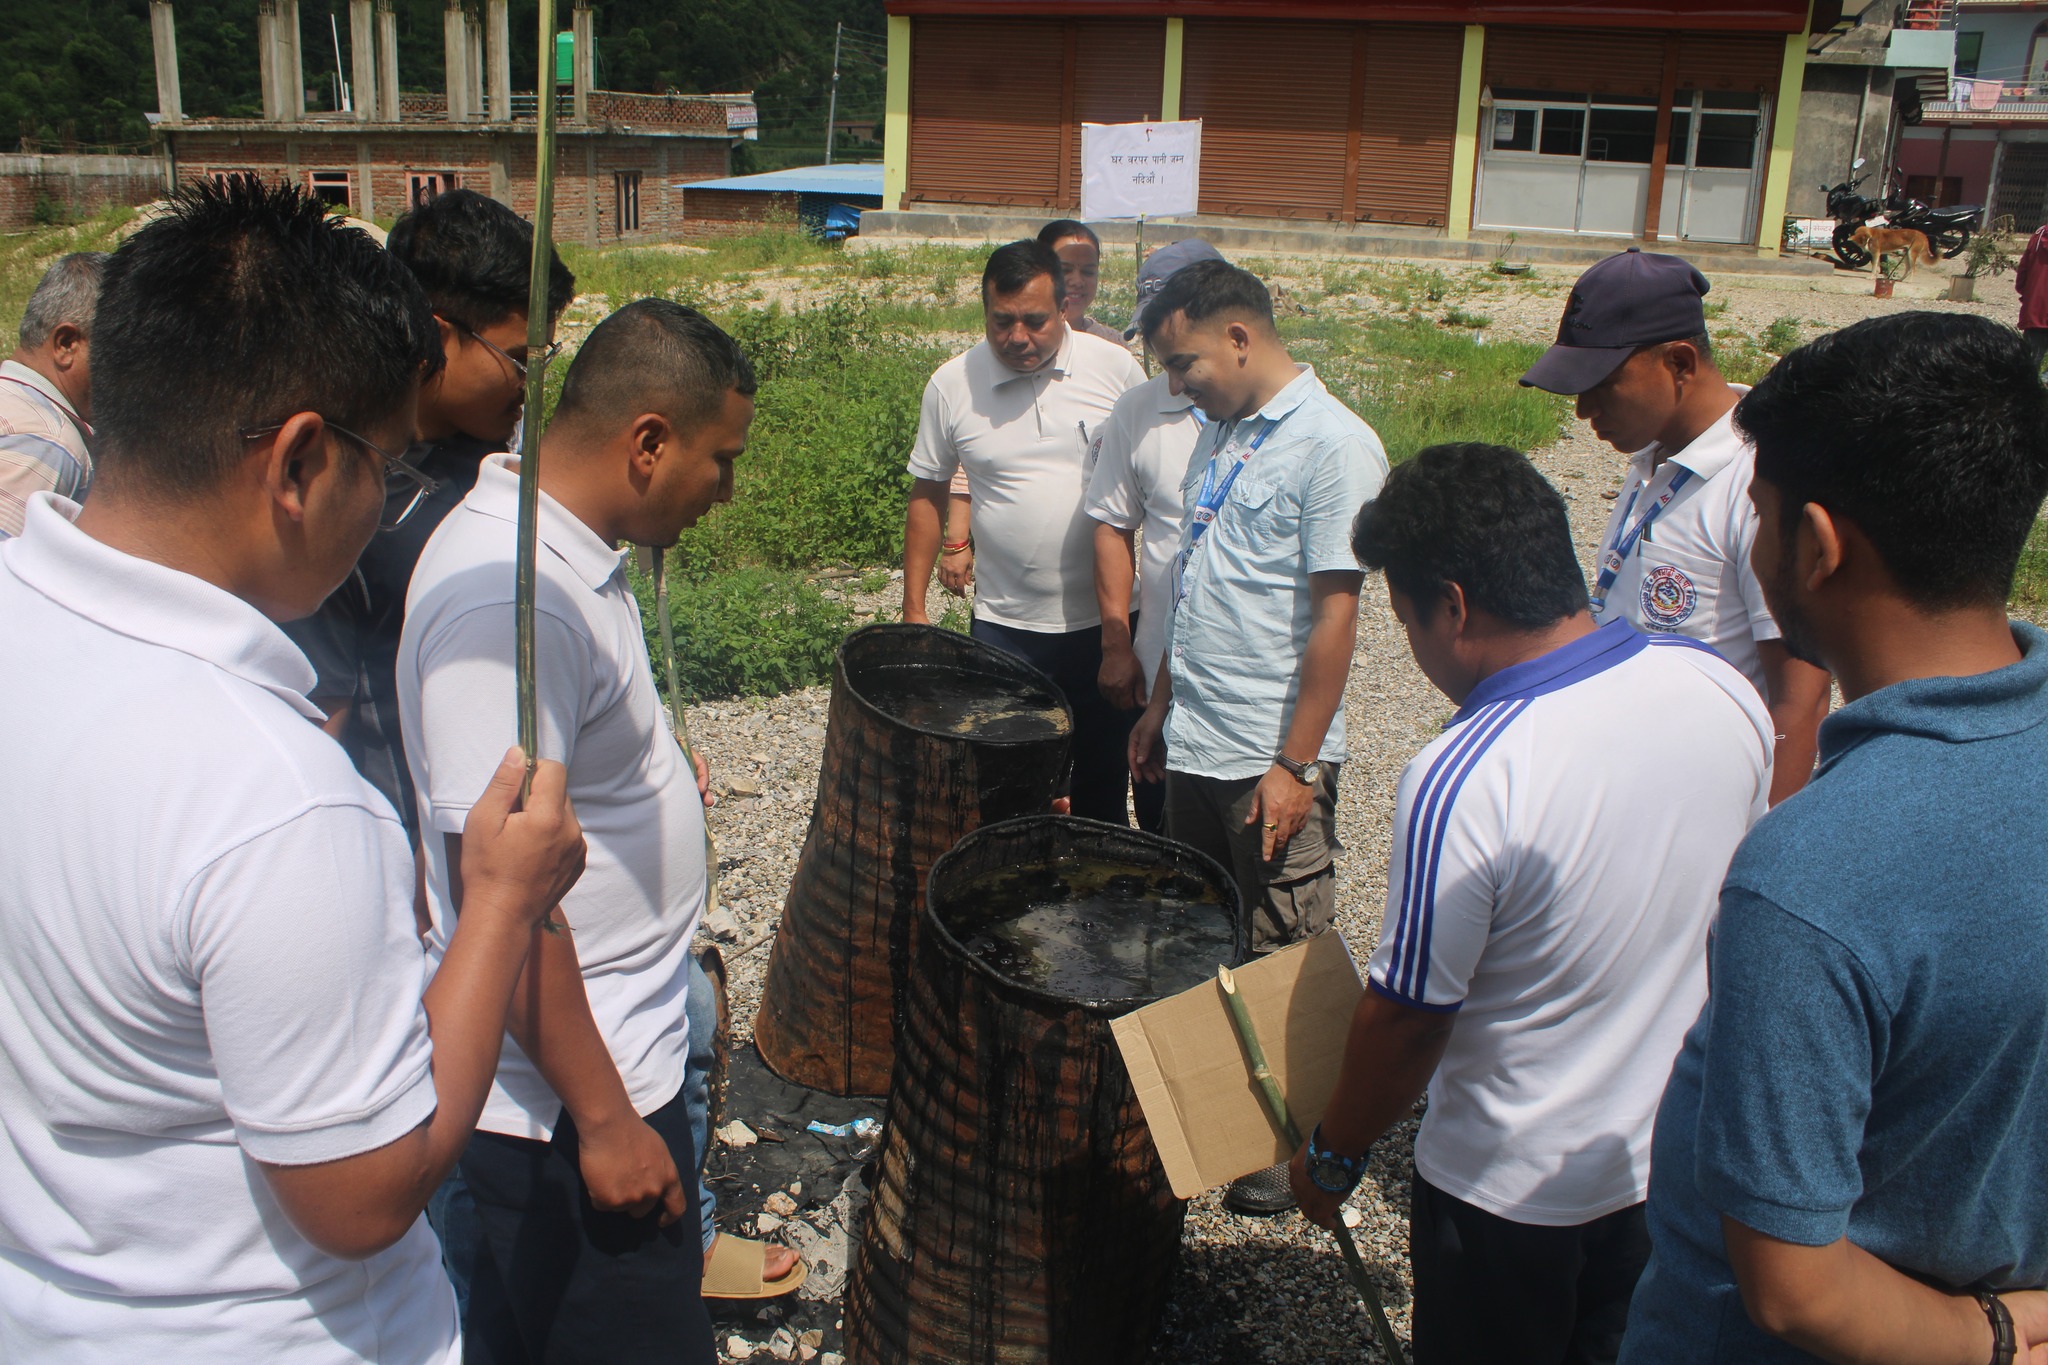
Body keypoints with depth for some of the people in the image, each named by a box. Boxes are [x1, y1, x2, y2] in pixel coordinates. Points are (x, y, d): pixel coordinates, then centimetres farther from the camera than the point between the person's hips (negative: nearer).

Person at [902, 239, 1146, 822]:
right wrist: (914, 609, 4)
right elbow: (927, 494, 6)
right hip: (1005, 627, 0)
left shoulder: (1115, 368, -5)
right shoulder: (951, 386, -3)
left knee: (1104, 783, 13)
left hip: (1107, 620, 0)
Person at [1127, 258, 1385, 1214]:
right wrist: (1161, 706, 17)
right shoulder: (1220, 435, 11)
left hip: (1270, 760, -8)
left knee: (1283, 957, 5)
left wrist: (1295, 764, -18)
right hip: (1193, 746, 8)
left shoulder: (1332, 445, -14)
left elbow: (1335, 615, -17)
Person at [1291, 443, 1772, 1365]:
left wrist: (1332, 1158, -5)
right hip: (1685, 1160, 6)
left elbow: (1406, 1019, -22)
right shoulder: (1723, 689, -12)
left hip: (1515, 1192, -6)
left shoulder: (1461, 782, -32)